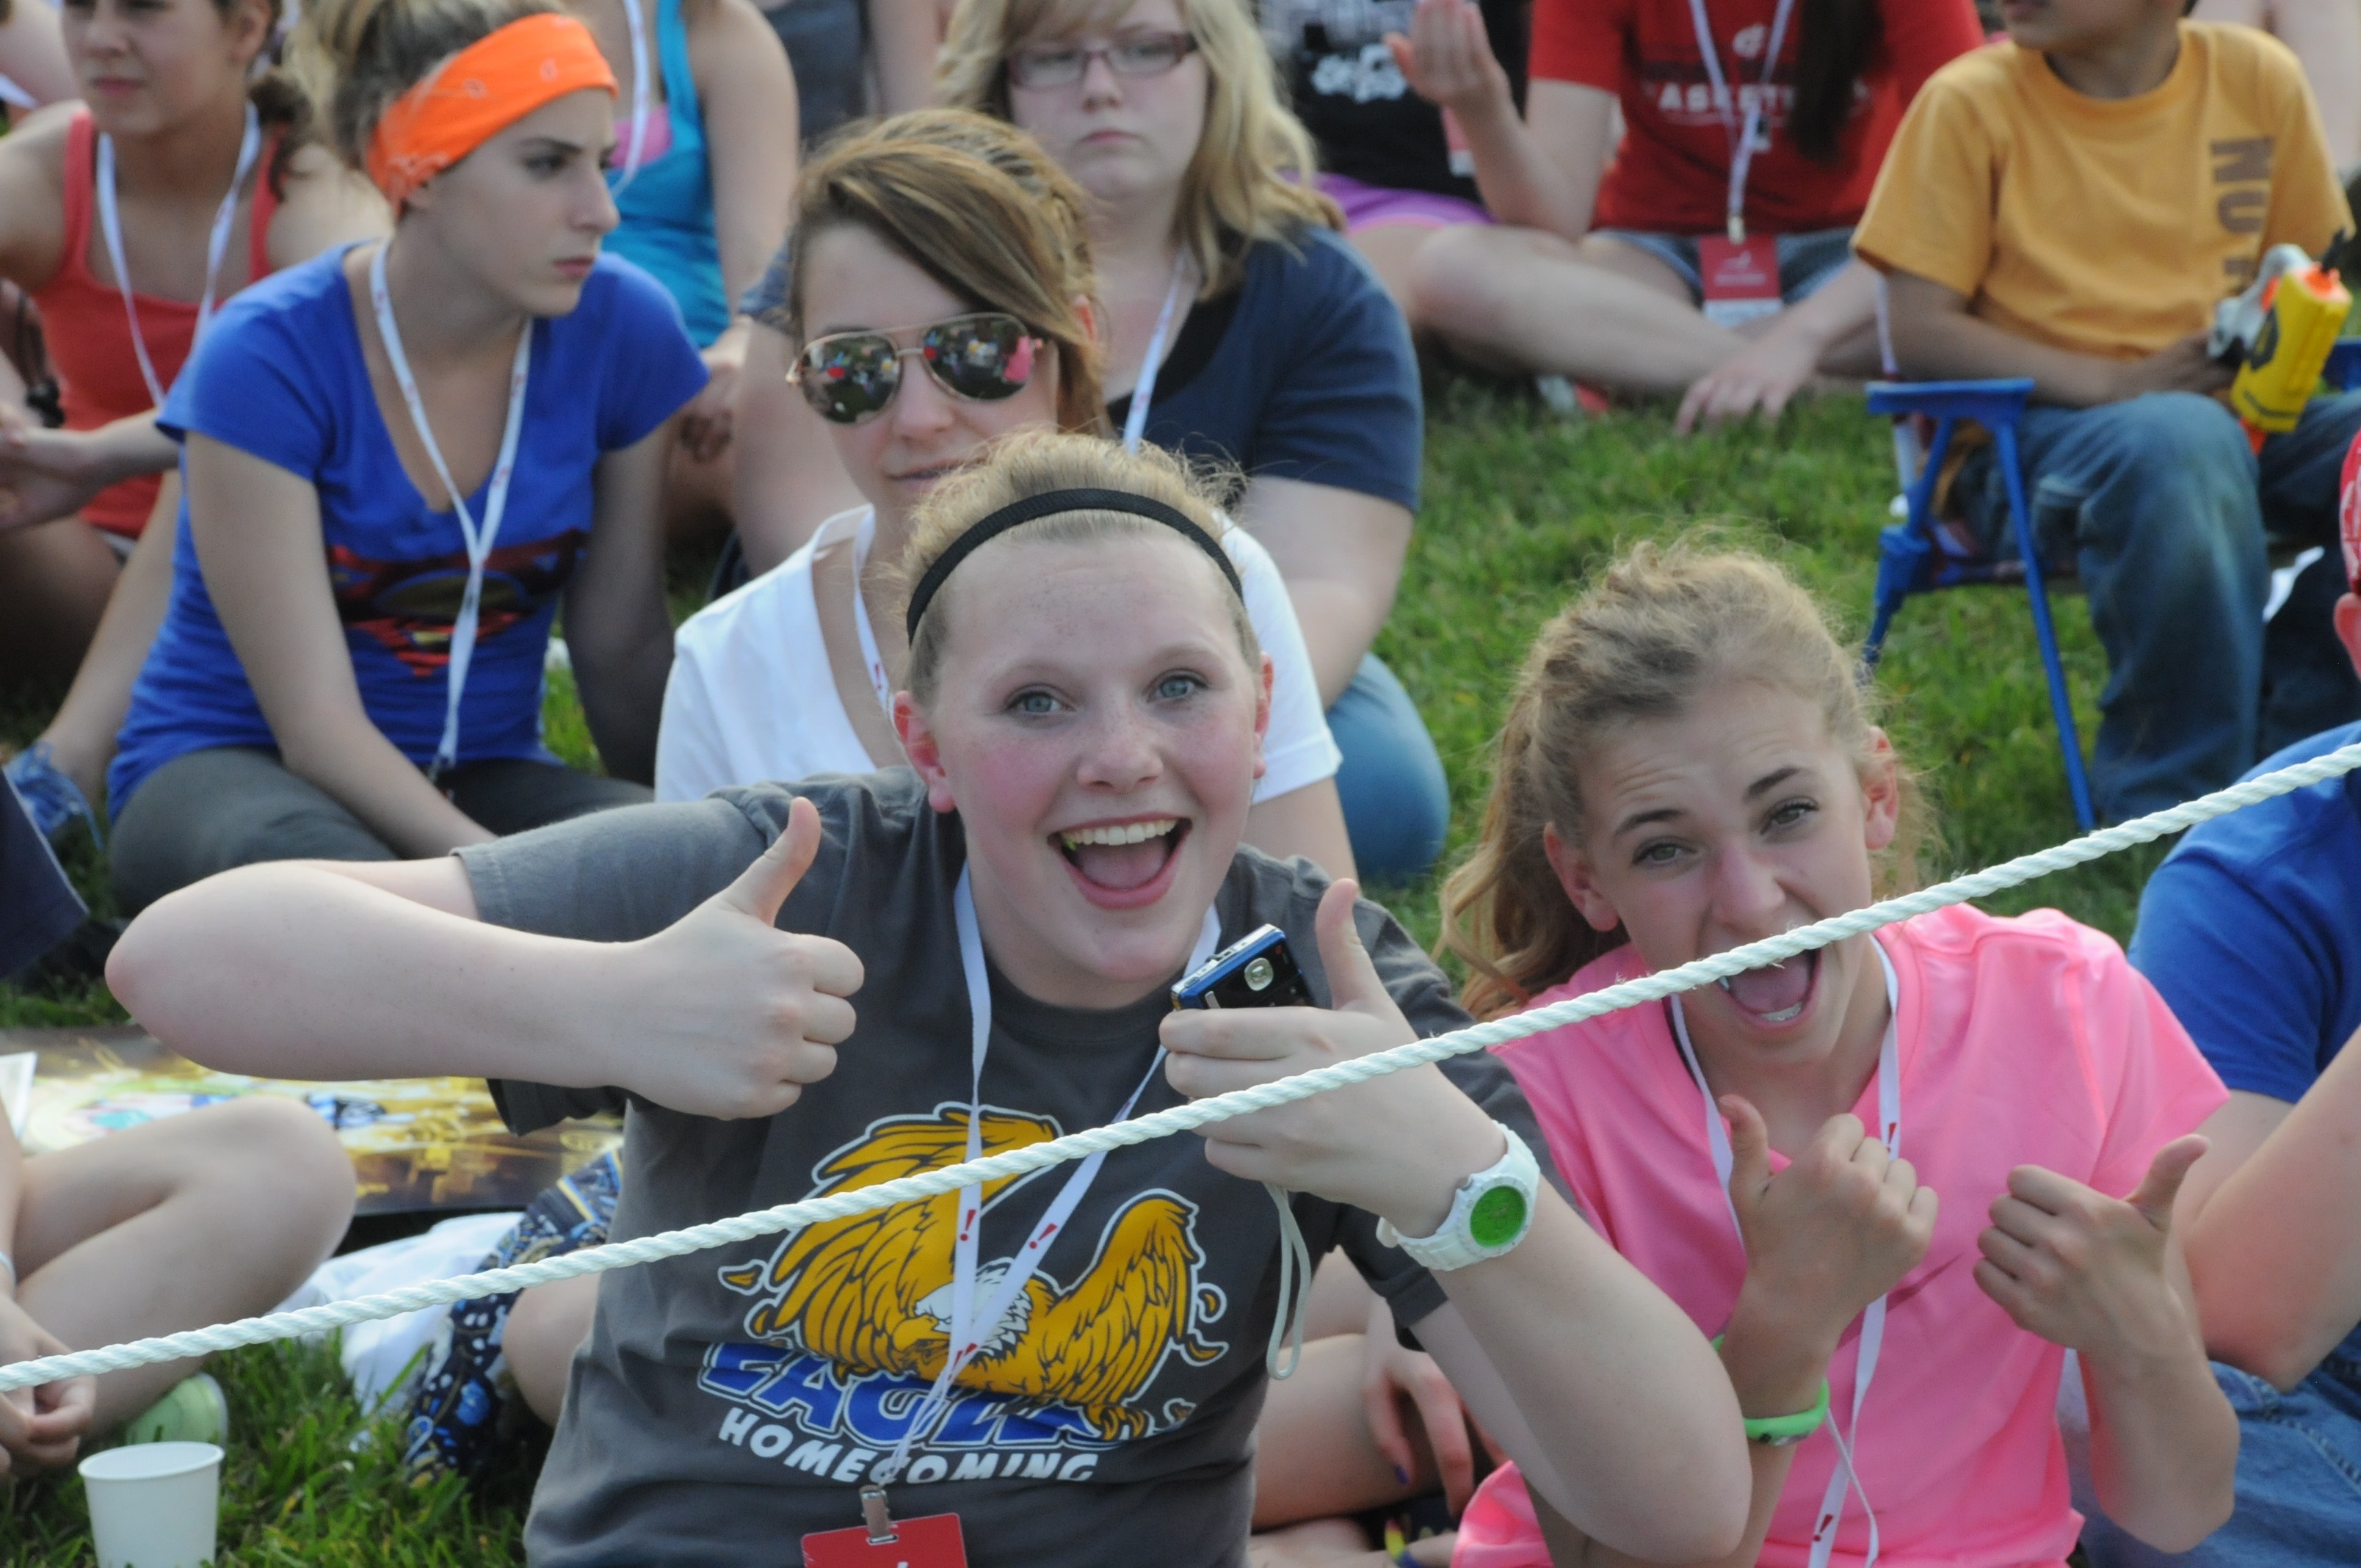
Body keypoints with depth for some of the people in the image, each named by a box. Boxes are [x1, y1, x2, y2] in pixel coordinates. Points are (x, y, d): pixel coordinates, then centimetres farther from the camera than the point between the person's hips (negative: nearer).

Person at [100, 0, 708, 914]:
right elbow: (317, 722, -21)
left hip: (479, 778, 6)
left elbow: (624, 649, 4)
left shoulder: (622, 332, -6)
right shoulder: (268, 358, -17)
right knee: (317, 869, -43)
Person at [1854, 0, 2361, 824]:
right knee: (2182, 445, -38)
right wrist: (2120, 383, -18)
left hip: (2235, 410, 5)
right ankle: (2174, 788, -26)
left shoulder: (2257, 78, 6)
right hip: (2028, 432, -4)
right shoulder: (1972, 102, -4)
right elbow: (1920, 330, -8)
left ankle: (2292, 741, -9)